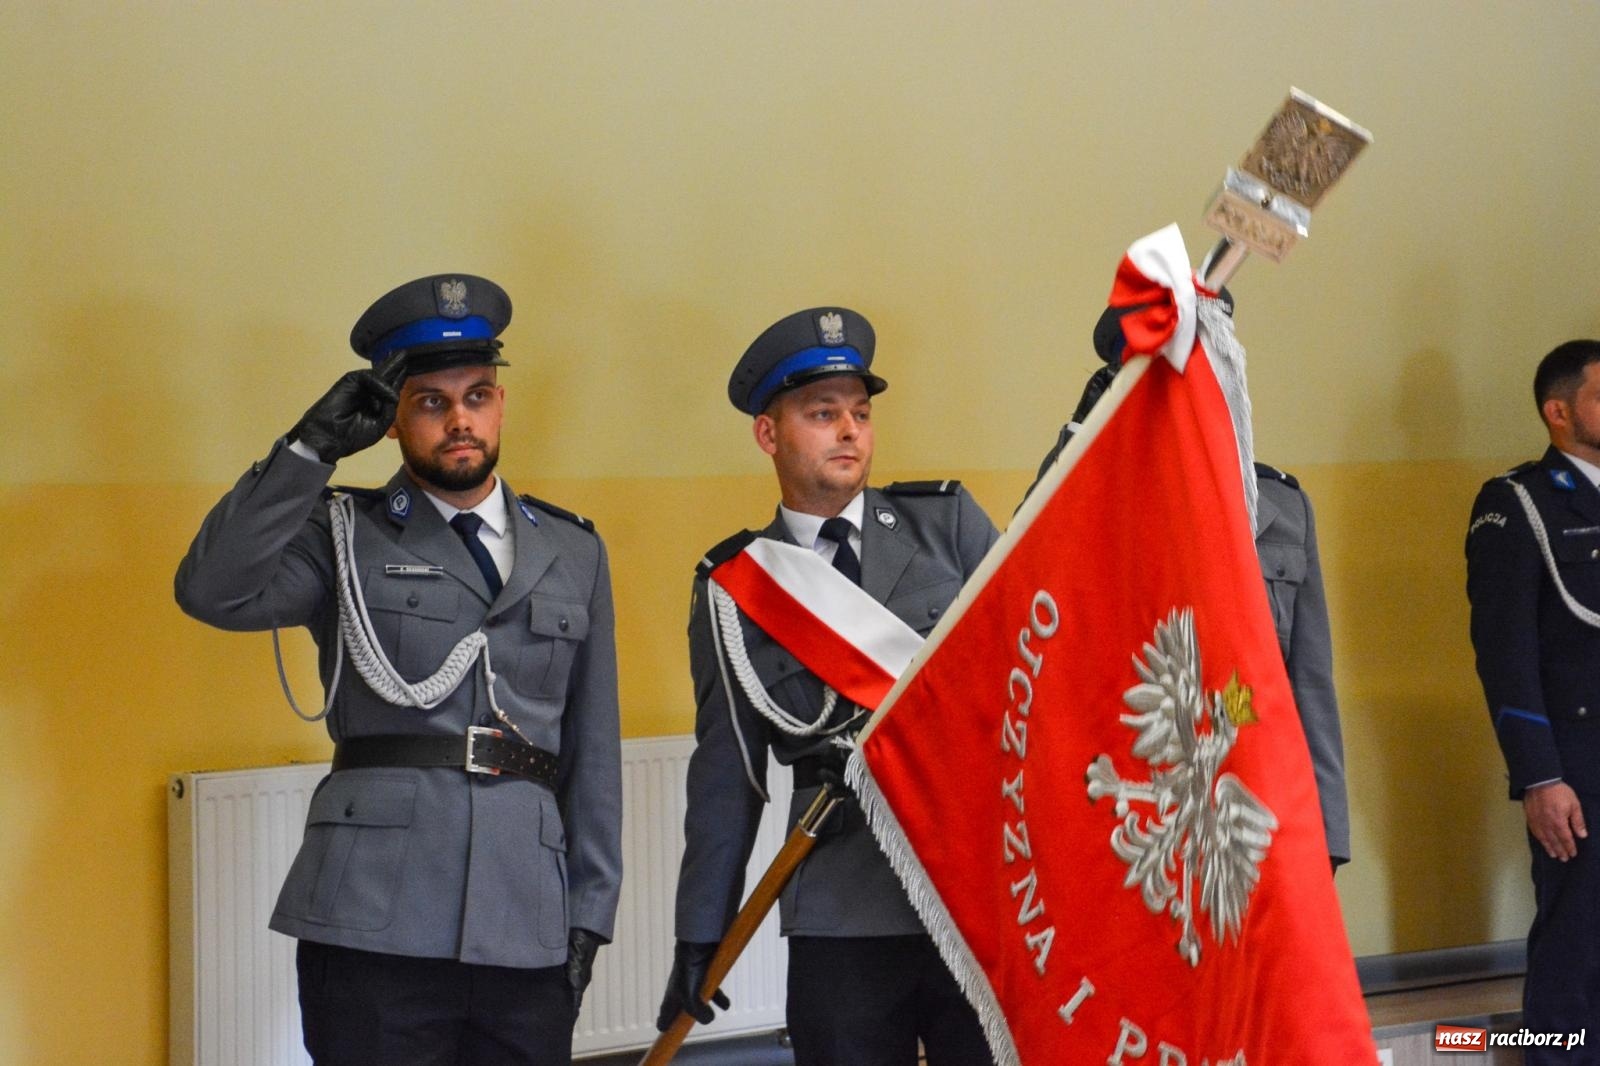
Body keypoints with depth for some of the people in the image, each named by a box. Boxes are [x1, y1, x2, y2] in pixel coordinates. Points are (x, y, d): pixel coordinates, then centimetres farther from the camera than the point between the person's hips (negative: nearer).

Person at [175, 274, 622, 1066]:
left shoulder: (573, 553, 14)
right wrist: (312, 446, -14)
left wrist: (590, 912, 8)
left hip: (528, 932, 3)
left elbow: (593, 750, 14)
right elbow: (213, 591, -13)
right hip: (374, 929, -3)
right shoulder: (343, 535, 6)